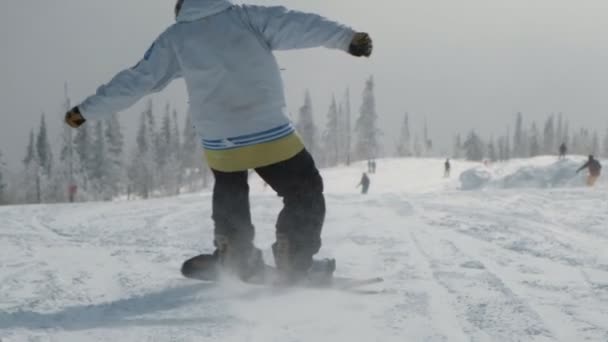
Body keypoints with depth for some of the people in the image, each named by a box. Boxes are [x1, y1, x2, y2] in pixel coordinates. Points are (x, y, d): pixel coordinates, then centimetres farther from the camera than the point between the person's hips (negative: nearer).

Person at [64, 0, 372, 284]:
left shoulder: (174, 38, 11)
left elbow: (134, 81, 13)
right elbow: (295, 25, -6)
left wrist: (87, 110, 22)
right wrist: (347, 38, -14)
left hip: (219, 142, 2)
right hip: (271, 134, -2)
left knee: (229, 197, 31)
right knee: (305, 193, 14)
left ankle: (238, 259, 33)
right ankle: (296, 266, 7)